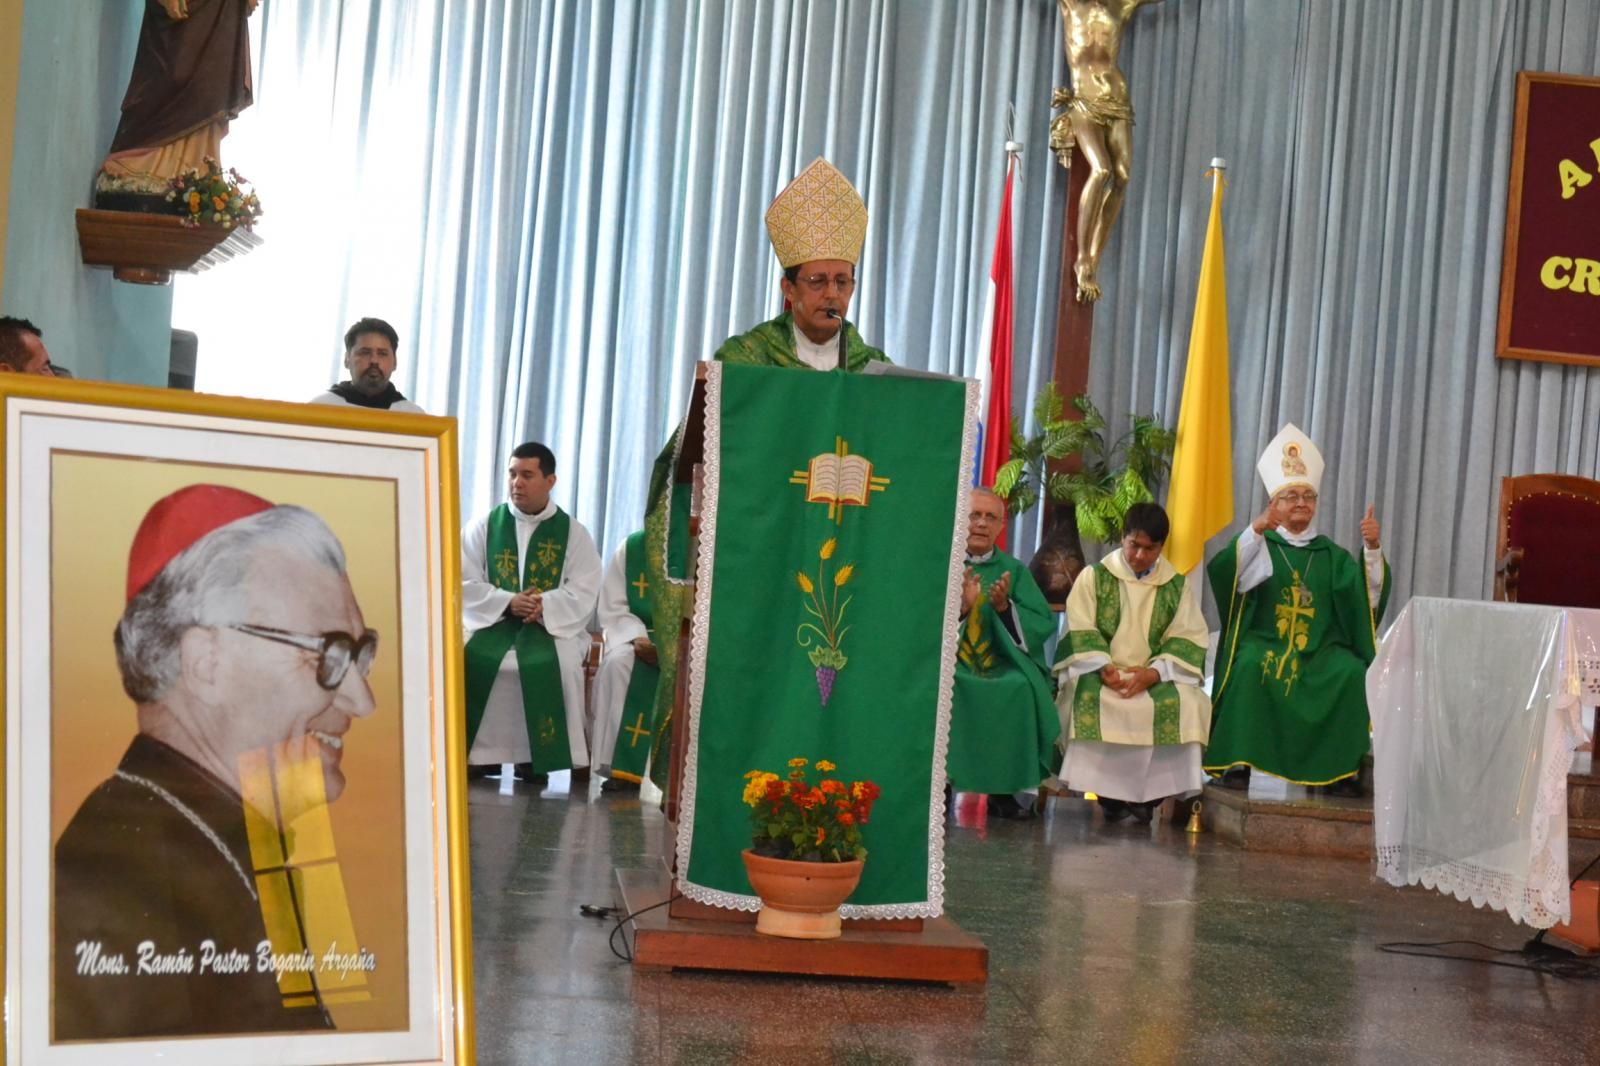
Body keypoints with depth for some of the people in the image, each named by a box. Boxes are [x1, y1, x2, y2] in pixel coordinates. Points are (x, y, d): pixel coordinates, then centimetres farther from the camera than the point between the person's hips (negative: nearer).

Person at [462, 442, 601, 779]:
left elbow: (584, 593, -5)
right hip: (492, 622, 1)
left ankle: (540, 756, -20)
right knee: (468, 658, -29)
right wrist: (507, 602, -18)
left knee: (560, 662, -33)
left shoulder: (573, 532, 4)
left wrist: (544, 607, -24)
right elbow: (463, 584, -2)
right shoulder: (484, 526, 7)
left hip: (554, 627, -1)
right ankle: (479, 751, -19)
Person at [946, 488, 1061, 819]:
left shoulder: (1015, 571, 13)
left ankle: (1002, 790, -18)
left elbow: (1044, 625, 3)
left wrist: (1004, 607, -13)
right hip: (947, 661, -2)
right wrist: (960, 606, -20)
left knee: (1022, 689, -30)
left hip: (1003, 666, 2)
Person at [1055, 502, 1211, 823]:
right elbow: (1080, 632, -2)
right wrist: (1103, 667, -21)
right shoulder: (1094, 577, 8)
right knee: (1090, 699, -36)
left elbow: (1188, 640, 1)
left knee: (1188, 703, -31)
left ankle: (1150, 791, -18)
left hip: (1155, 679, 2)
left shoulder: (1179, 586, 11)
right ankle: (1107, 789, -23)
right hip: (1100, 676, -1)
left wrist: (1154, 672, -18)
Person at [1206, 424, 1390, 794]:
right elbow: (1223, 572, -16)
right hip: (1265, 642, -2)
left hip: (1321, 651, 2)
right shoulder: (1261, 546, 6)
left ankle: (1342, 765, -17)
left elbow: (1369, 596, 2)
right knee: (1251, 665, -35)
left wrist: (1372, 549, -13)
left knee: (1354, 673, -27)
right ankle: (1239, 759, -28)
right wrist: (1255, 530, -31)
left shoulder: (1331, 554, 15)